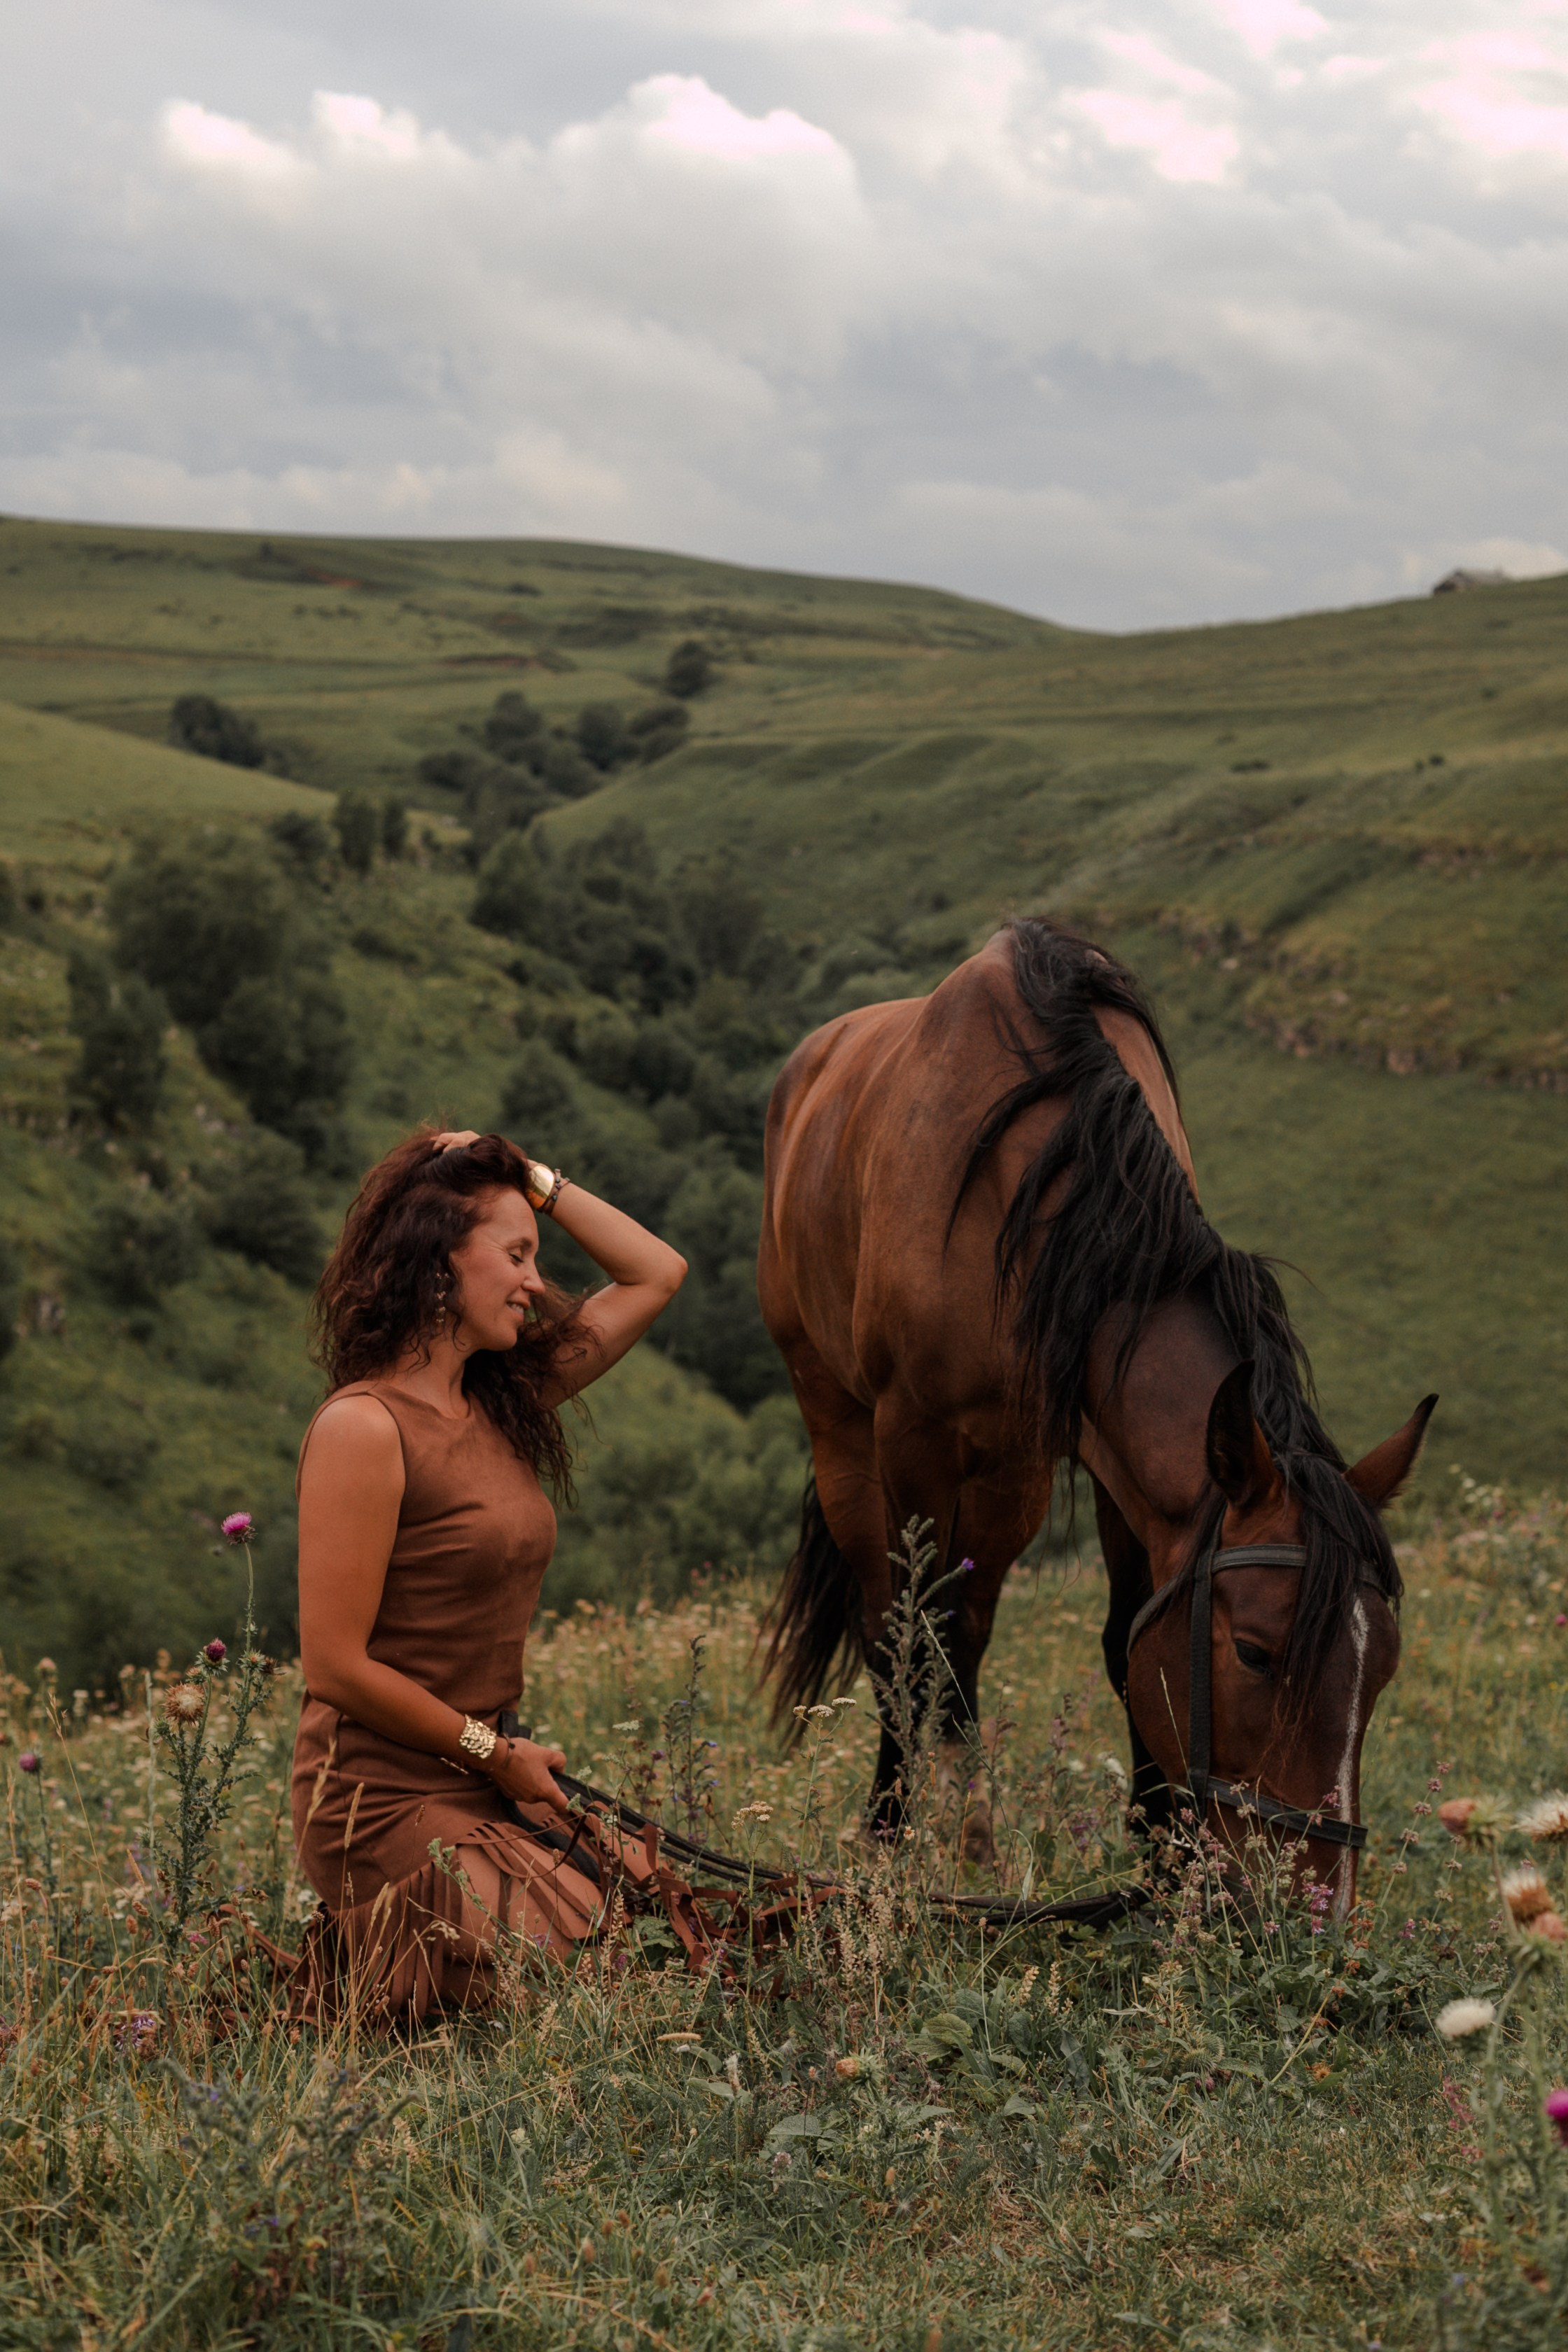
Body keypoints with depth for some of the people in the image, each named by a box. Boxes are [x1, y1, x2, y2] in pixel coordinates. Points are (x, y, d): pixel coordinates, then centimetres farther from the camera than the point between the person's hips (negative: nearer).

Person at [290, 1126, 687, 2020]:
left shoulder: (503, 1401, 9)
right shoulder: (365, 1428, -15)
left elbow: (658, 1273, 17)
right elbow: (336, 1665, -16)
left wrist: (531, 1176, 7)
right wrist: (497, 1753, -8)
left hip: (484, 1795, 8)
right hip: (388, 1805, -8)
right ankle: (363, 1994, 4)